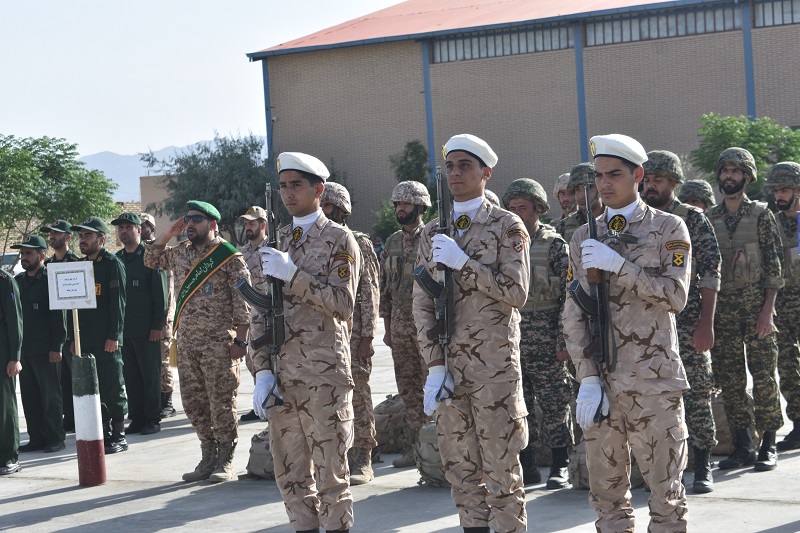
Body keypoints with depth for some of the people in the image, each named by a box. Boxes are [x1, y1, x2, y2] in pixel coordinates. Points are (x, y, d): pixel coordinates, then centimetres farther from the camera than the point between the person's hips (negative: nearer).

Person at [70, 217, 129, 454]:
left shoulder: (112, 263, -6)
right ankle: (103, 434, 15)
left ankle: (118, 436, 4)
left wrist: (113, 336, -16)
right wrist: (73, 338, 14)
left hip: (107, 342, -7)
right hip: (85, 341, 7)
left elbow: (118, 301, -11)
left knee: (113, 390, -2)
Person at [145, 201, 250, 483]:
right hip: (187, 343, 7)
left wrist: (240, 340, -13)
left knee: (222, 403, -3)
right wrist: (169, 233, 9)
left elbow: (242, 302, -9)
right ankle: (208, 457, 19)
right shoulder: (180, 253, 12)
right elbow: (151, 259, 25)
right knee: (194, 403, 9)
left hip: (219, 343, -6)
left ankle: (225, 460, 7)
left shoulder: (229, 256, -7)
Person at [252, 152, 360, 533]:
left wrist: (293, 275, -17)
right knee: (289, 470, 8)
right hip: (283, 373, 5)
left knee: (329, 469, -1)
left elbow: (344, 304, -11)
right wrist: (263, 370, 3)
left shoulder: (340, 240, 0)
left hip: (325, 372, -5)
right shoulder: (277, 243, 15)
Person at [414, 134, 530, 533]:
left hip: (494, 365, -4)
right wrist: (435, 365, -1)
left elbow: (516, 293, -10)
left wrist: (462, 263, -16)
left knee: (500, 468, -2)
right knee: (459, 468, 8)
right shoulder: (433, 233, 12)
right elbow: (422, 303, 8)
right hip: (448, 366, 4)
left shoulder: (507, 226, 0)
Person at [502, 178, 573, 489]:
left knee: (554, 404, 0)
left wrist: (564, 340, -12)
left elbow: (568, 294, -7)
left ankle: (560, 466, 8)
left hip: (546, 339, -5)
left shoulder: (555, 246, -3)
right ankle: (526, 465, 15)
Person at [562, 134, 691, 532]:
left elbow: (675, 297, -9)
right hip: (600, 383, 3)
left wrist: (618, 265, -17)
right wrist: (588, 378, -4)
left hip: (653, 383, -3)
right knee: (606, 494, 8)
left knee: (666, 492, 0)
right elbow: (573, 313, 6)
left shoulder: (669, 229, 2)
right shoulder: (584, 237, 12)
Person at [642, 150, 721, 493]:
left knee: (697, 394, -1)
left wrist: (706, 323, -13)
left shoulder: (693, 220, -1)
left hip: (687, 321, -3)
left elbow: (711, 274, -5)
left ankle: (702, 467, 8)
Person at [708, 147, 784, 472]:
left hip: (756, 304, -3)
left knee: (763, 375, -3)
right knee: (728, 379, 3)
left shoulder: (761, 215, 0)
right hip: (722, 307, 3)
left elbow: (774, 265, -3)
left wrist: (768, 308, -12)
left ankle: (769, 445, 5)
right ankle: (743, 446, 11)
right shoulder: (709, 219, 10)